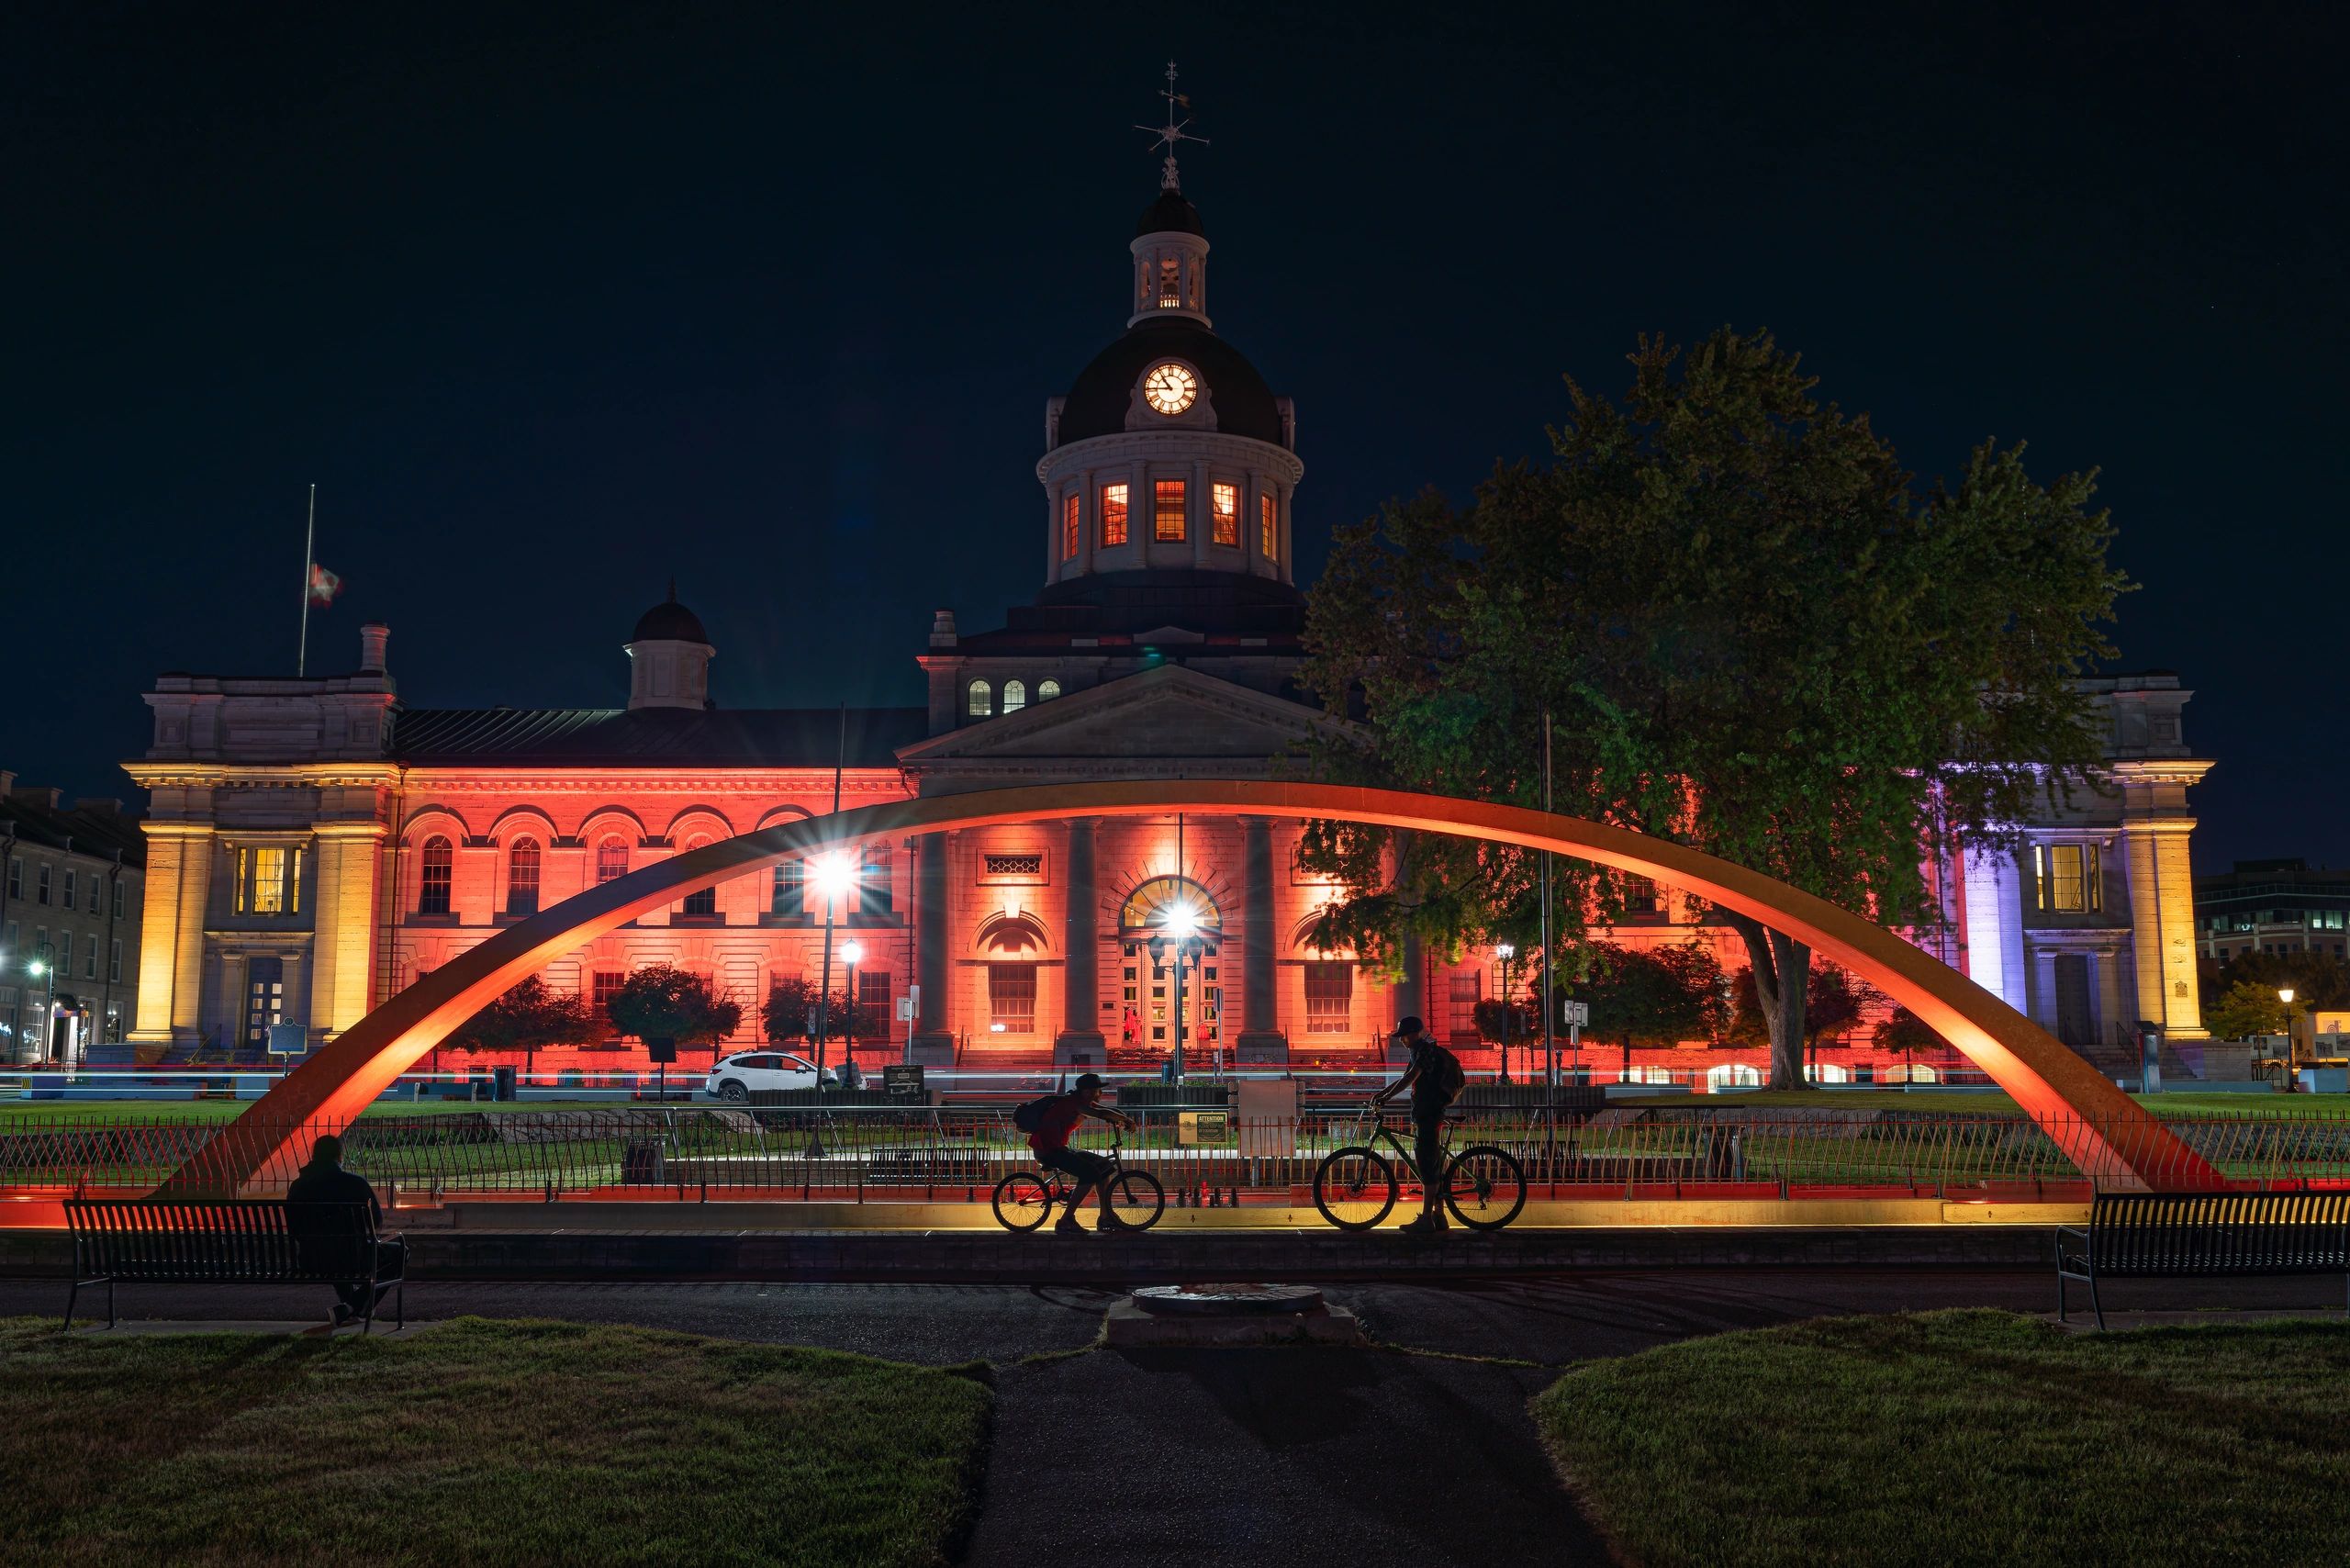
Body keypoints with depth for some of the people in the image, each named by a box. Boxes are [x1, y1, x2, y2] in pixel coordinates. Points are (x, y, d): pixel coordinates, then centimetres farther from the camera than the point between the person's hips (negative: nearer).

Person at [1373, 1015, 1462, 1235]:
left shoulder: (1426, 1051, -13)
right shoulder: (1423, 1051, 19)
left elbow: (1409, 1078, -24)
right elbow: (1407, 1079, 25)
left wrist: (1385, 1096, -26)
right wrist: (1382, 1093, 19)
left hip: (1428, 1116, -11)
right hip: (1430, 1115, 11)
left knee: (1427, 1166, -10)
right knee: (1434, 1165, 13)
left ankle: (1426, 1220, -11)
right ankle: (1438, 1215, 18)